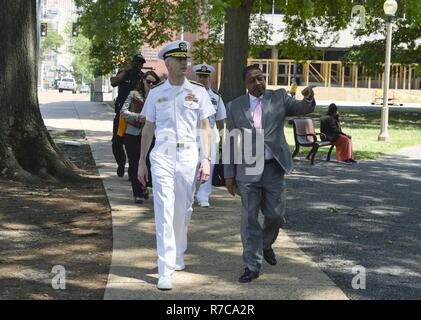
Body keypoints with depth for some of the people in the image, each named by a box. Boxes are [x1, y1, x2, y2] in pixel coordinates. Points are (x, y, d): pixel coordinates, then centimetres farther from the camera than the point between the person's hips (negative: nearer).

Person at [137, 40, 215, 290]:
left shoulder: (198, 92, 7)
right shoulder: (156, 93, 8)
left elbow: (205, 127, 8)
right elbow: (148, 128, 12)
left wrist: (206, 160, -1)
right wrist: (141, 162, 12)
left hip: (188, 156, 1)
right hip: (162, 157, -1)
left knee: (183, 211, 9)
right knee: (165, 211, -7)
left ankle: (178, 257, 30)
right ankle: (165, 271, -9)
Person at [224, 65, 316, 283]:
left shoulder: (279, 98, 5)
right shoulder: (235, 106, 4)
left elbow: (302, 109, -7)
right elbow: (230, 142, 6)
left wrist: (308, 99, -31)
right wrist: (229, 174, 2)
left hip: (273, 167, 0)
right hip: (247, 169, 0)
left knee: (275, 215, 4)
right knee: (249, 219, 2)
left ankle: (266, 244, 36)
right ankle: (252, 266, 11)